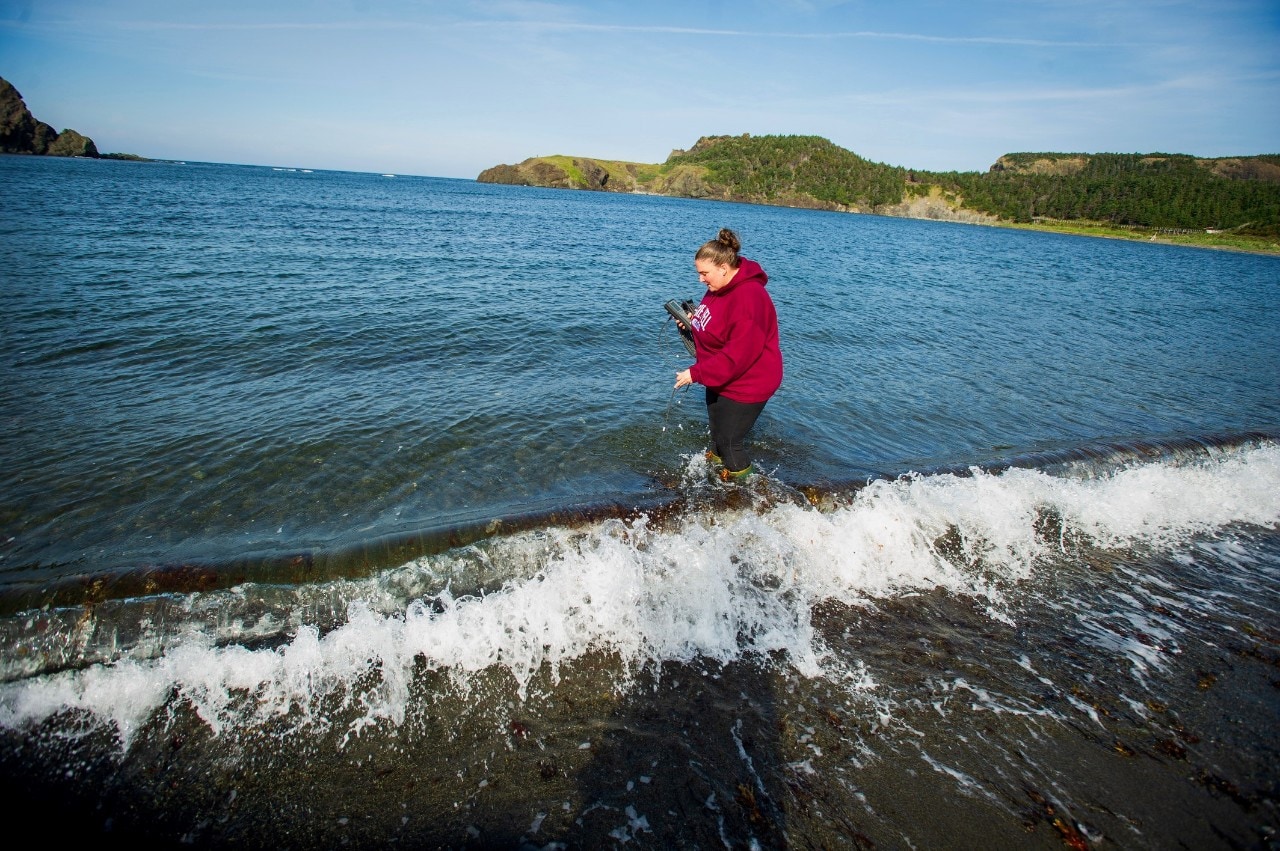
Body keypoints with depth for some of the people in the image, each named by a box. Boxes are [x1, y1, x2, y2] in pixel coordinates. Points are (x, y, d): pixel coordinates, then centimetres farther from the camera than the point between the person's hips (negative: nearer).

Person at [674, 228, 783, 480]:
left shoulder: (748, 299, -31)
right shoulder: (722, 287, 1)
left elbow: (739, 354, -33)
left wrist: (696, 373, -30)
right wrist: (693, 322, -1)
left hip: (745, 384, -10)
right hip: (721, 379, 10)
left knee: (729, 441, 3)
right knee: (716, 430, 25)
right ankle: (716, 460, 49)